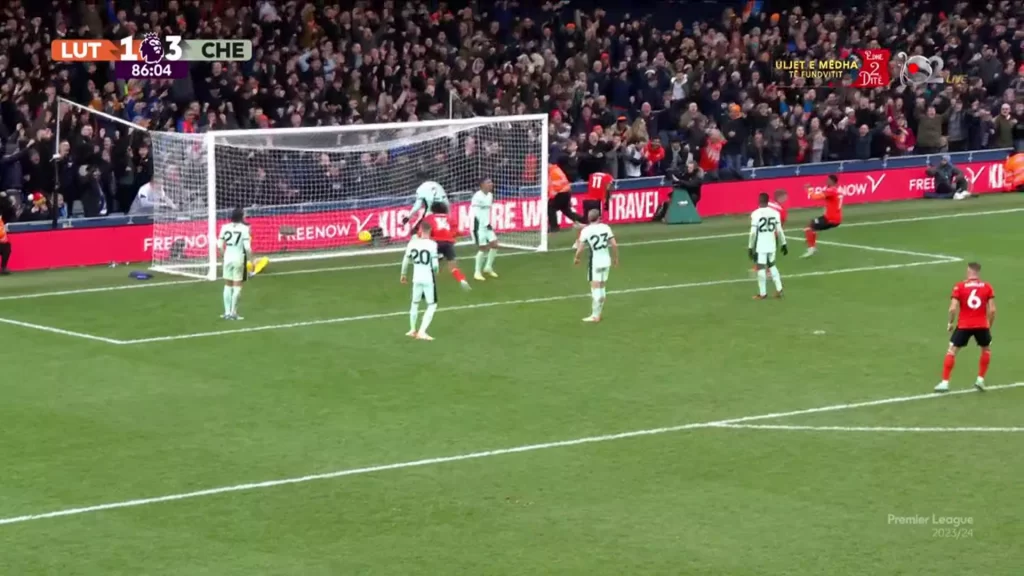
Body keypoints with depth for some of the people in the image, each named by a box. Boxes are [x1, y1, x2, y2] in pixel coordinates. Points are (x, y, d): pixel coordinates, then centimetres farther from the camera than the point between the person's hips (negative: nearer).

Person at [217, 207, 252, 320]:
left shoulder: (225, 227, 0)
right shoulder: (244, 228, -11)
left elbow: (219, 245, 1)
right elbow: (247, 247, -15)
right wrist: (250, 260, -4)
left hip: (227, 257, 4)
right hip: (239, 258, -4)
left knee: (228, 285, 13)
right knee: (237, 286, 4)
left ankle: (227, 312, 15)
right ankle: (233, 312, 4)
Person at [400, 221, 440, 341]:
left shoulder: (413, 243, -5)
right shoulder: (432, 244, -17)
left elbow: (406, 261, 6)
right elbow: (435, 264, -16)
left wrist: (403, 274, 23)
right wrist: (436, 272, 7)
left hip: (417, 278, 4)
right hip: (429, 278, -4)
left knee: (415, 303, 23)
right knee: (432, 305, 7)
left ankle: (412, 330, 36)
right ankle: (422, 331, -4)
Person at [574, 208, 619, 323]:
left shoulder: (586, 230, -11)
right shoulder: (605, 227, -1)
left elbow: (580, 249, -11)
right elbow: (614, 245, -2)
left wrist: (576, 258, 9)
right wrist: (615, 258, 14)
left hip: (595, 262, -4)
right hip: (606, 261, 4)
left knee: (595, 288, -2)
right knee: (602, 287, 15)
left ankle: (595, 316, -3)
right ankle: (598, 313, 23)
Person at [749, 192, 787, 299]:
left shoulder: (755, 214, -12)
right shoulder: (775, 213, 0)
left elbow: (753, 232, -13)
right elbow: (779, 231, 2)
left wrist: (750, 247, -7)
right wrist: (783, 244, 11)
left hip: (760, 246, -5)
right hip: (771, 245, 5)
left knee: (761, 268, 2)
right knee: (771, 265, 21)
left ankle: (763, 293, 3)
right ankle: (779, 290, 15)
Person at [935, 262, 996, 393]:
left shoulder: (959, 286, -4)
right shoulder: (987, 287, 1)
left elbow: (953, 309, -10)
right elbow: (992, 310, -3)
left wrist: (950, 322, 7)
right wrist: (990, 326, 11)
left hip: (964, 325, -2)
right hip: (982, 325, 2)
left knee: (952, 350, 8)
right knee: (986, 350, 26)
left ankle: (945, 383, 2)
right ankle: (980, 380, 21)